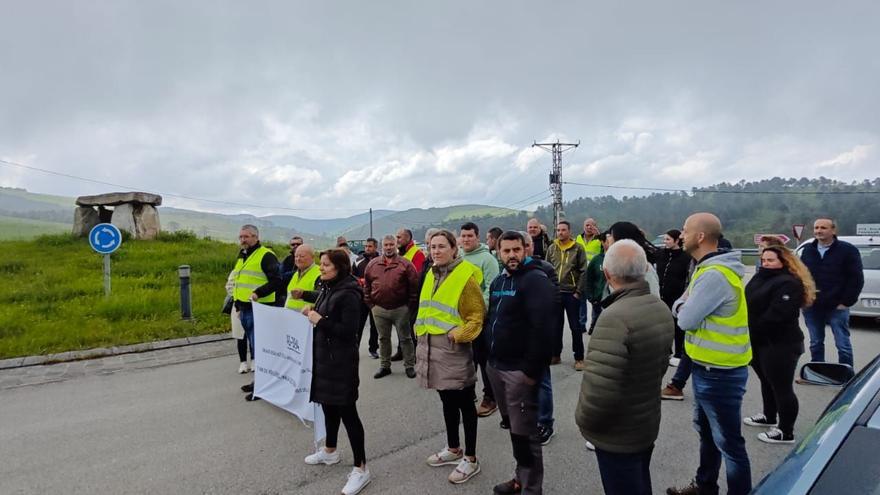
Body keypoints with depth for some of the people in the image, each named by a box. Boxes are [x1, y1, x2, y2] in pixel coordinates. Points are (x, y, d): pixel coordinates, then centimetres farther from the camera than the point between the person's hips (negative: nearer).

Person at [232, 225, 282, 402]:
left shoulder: (266, 255, -12)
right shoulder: (242, 256, 16)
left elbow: (276, 281, -19)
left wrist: (258, 293, -29)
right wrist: (238, 305, 22)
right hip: (245, 309, 9)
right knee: (254, 347, 17)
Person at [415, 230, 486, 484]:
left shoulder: (465, 276, -12)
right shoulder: (431, 275, 10)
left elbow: (478, 314, -12)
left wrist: (460, 334, -22)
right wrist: (421, 333, 13)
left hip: (453, 348, -7)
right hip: (430, 346, 7)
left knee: (464, 403, 4)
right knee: (447, 400, 20)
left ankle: (470, 459, 17)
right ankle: (453, 448, 36)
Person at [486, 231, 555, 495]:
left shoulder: (536, 280, -14)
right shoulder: (498, 281, 13)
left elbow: (541, 328, -21)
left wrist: (531, 369, -22)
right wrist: (490, 356, 14)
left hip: (520, 369, -8)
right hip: (497, 365, 8)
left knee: (524, 431, 2)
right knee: (513, 426, 19)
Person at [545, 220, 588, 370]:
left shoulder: (578, 249, -4)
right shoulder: (551, 249, 5)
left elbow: (583, 271, -5)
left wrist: (579, 291, -10)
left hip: (572, 293, -3)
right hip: (555, 293, 4)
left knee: (575, 326, 3)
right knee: (556, 325, 12)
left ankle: (579, 358, 12)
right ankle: (555, 354, 24)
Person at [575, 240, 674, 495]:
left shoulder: (615, 317, -30)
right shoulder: (662, 309, -1)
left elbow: (599, 388, -33)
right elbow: (660, 364, 9)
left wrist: (583, 420, -15)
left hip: (617, 435, -8)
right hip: (648, 423, 8)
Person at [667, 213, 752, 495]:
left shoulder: (715, 275, -25)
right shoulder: (709, 269, 9)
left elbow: (686, 320, -23)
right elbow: (681, 307, 13)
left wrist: (683, 309, -3)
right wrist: (682, 306, -8)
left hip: (719, 373, -11)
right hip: (708, 368, 11)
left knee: (728, 442, 4)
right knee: (706, 431, 24)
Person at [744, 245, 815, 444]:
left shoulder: (788, 283, -18)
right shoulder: (760, 278, 12)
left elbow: (777, 315, -27)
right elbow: (749, 304, 16)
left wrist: (753, 331, -18)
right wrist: (749, 334, 4)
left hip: (780, 345, -10)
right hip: (761, 342, 10)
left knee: (782, 386, -1)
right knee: (767, 381, 22)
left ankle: (786, 432, 9)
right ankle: (769, 417, 39)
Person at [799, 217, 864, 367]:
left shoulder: (847, 250, -4)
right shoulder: (807, 250, 10)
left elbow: (857, 279, -6)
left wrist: (846, 302, -11)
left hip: (837, 307, -4)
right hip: (811, 306, 4)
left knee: (843, 345, 1)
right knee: (815, 344, 13)